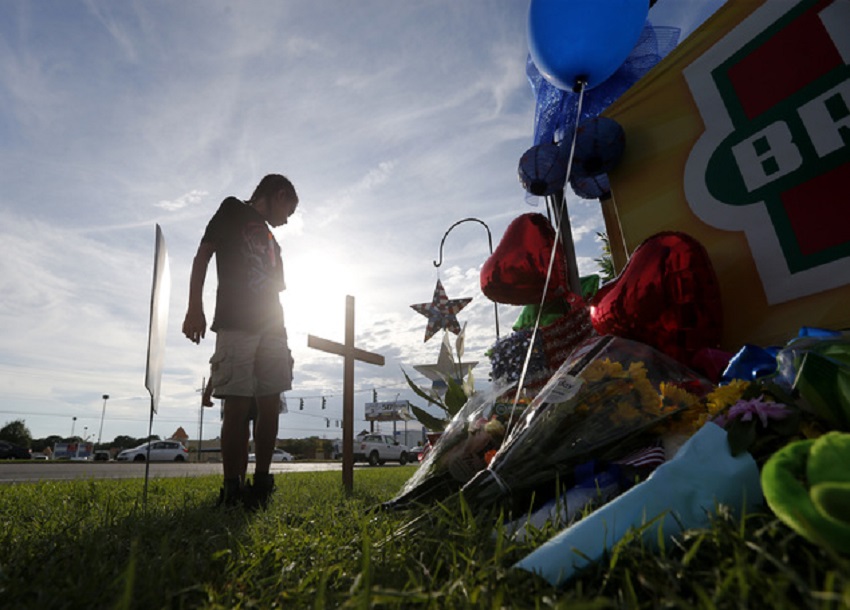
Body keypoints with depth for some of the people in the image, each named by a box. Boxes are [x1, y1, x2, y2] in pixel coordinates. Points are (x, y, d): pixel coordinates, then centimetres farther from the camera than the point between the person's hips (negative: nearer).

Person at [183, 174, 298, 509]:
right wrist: (195, 308, -13)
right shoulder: (234, 210, 11)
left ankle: (261, 485, 6)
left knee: (269, 406, 0)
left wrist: (281, 332, 14)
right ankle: (232, 491, -3)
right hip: (236, 324, -6)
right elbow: (202, 255, 0)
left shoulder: (270, 240, 28)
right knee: (238, 407, -9)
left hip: (271, 328, 6)